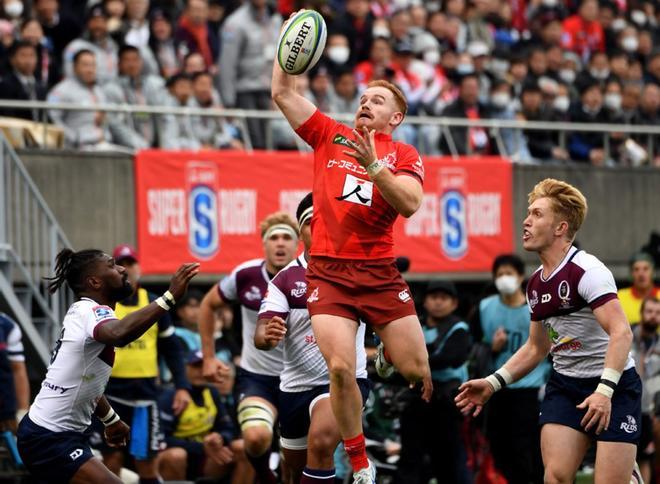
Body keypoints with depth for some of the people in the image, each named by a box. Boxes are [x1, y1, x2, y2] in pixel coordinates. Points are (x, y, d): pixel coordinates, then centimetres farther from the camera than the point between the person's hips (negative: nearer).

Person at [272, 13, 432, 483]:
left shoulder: (404, 155, 8)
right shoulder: (330, 135, 13)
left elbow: (410, 204, -10)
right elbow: (283, 92, 9)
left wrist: (374, 165, -20)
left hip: (381, 274, 0)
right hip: (328, 271, 0)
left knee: (416, 369, -2)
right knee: (341, 368, -15)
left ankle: (388, 356, 37)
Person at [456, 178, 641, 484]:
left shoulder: (587, 270, -18)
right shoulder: (536, 283, 7)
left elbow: (621, 332, -27)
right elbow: (536, 347, 20)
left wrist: (605, 390, -37)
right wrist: (493, 383, 11)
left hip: (614, 387, -7)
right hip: (564, 384, 7)